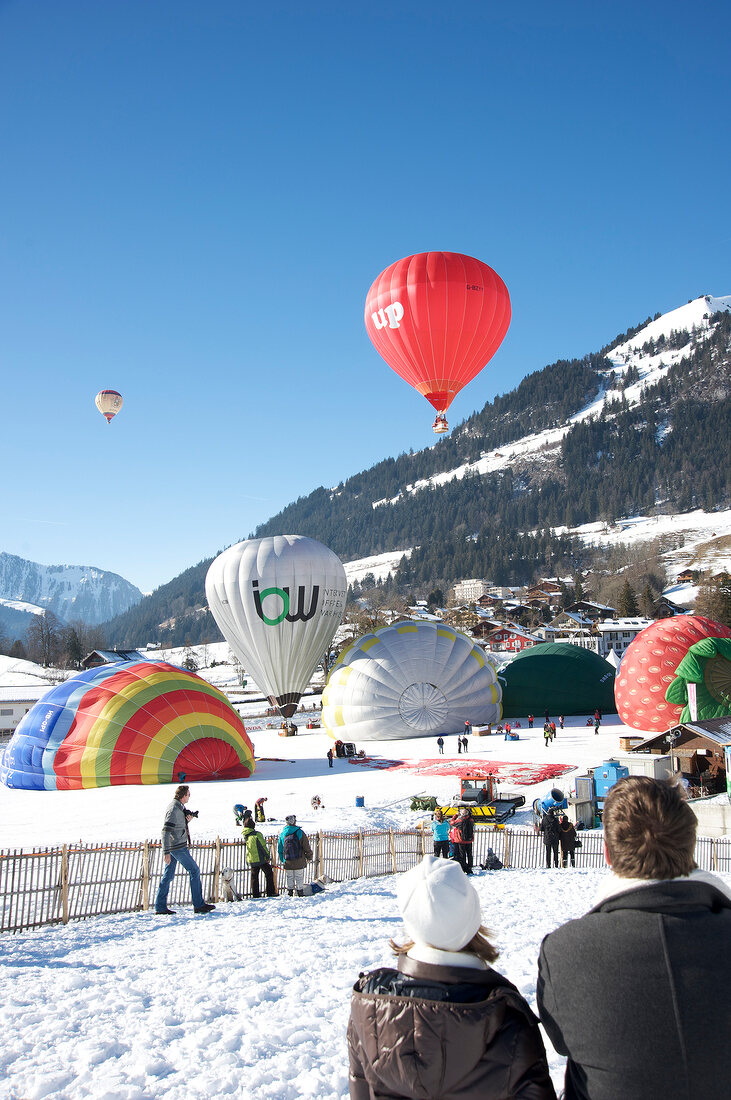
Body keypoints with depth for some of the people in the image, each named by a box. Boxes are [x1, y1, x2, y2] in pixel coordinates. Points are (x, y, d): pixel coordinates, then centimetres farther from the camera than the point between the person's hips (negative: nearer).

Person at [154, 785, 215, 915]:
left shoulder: (178, 807, 11)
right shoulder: (174, 809, -19)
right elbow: (166, 831, -24)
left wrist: (188, 818, 5)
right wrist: (166, 852, -26)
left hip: (173, 846, 10)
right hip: (178, 847, -10)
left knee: (168, 875, 10)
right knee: (194, 871, -2)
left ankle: (160, 906, 12)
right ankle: (199, 905, 2)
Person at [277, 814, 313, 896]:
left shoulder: (282, 834, 1)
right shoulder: (300, 833, -9)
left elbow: (280, 849, 9)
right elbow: (306, 847, -3)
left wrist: (282, 860, 20)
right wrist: (309, 857, 12)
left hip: (288, 862, 2)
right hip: (299, 862, -2)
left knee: (289, 877, 14)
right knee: (299, 877, 9)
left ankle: (290, 892, 17)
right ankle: (300, 893, 13)